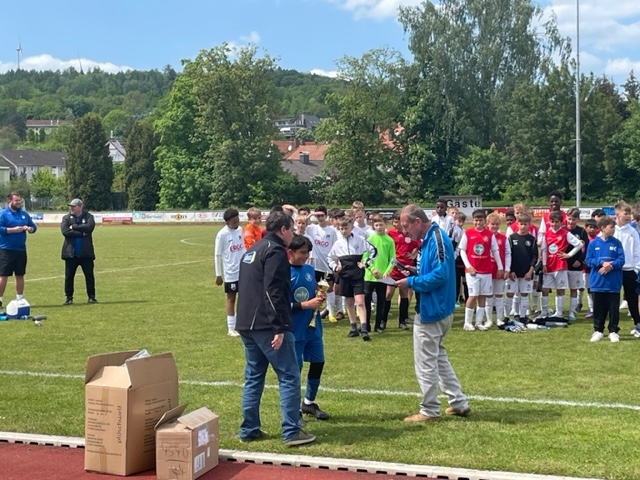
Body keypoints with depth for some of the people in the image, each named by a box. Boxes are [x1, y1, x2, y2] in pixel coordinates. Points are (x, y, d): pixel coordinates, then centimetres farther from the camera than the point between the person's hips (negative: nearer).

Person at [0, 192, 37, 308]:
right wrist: (13, 230, -21)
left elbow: (33, 226, 16)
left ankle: (19, 298, 22)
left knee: (20, 275, 12)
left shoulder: (24, 214, 12)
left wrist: (29, 228, -7)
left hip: (21, 249, 6)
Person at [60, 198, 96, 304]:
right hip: (70, 253, 1)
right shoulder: (66, 218, 6)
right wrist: (81, 233, -14)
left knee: (89, 276, 3)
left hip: (85, 253, -1)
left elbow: (89, 227, -17)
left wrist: (74, 227, -13)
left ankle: (91, 297, 13)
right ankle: (68, 297, 13)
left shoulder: (88, 217, 4)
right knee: (69, 276, 3)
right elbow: (65, 231, -11)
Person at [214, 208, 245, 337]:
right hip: (230, 273, -5)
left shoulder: (239, 230, 4)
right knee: (231, 298, 4)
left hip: (244, 271, 5)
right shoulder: (222, 234, -13)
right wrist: (218, 274, -8)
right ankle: (231, 328, 12)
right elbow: (217, 255, -8)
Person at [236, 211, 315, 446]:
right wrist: (279, 328, -21)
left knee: (253, 377, 14)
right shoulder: (275, 251, -10)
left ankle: (249, 430, 16)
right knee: (289, 376, -4)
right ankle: (291, 432, -5)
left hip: (246, 324, 9)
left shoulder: (252, 251, 20)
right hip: (267, 325, -9)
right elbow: (273, 292, -19)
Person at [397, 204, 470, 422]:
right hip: (437, 308, 11)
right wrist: (412, 274, 2)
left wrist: (411, 282, -19)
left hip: (431, 310, -11)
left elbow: (440, 275, -27)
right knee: (437, 356, 20)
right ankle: (459, 402, 25)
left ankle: (429, 411, 11)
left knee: (425, 361, 0)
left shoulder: (437, 239, -20)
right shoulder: (428, 239, 10)